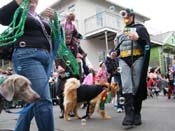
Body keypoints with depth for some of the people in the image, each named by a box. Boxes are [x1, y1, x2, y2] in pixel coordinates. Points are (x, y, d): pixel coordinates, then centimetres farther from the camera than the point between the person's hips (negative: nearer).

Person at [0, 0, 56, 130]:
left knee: (33, 100, 9)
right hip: (27, 56, -7)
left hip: (45, 57, 7)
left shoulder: (42, 19, 27)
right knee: (44, 100, -19)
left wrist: (55, 19, 6)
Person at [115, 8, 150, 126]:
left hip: (137, 58, -3)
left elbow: (147, 42, 1)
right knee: (126, 86, -11)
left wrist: (138, 38, -19)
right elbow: (118, 47, 29)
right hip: (123, 60, 3)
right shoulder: (120, 32, 27)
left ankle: (137, 114, 2)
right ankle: (129, 113, -13)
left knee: (137, 86, -4)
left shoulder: (139, 27, 14)